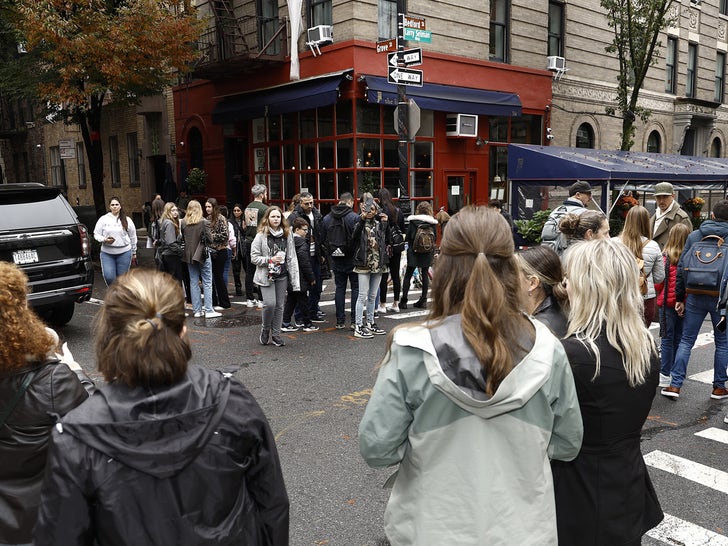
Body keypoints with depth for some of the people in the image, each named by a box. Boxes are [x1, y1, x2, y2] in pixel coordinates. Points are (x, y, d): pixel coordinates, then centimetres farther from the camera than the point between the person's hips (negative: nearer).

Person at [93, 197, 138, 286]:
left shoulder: (127, 220, 5)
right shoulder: (103, 219, 3)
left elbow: (133, 237, 11)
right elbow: (96, 234, 5)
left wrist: (134, 252, 13)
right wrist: (104, 240, -16)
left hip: (124, 252, 0)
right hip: (107, 253, 0)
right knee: (109, 277, -12)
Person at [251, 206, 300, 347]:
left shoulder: (287, 235, 4)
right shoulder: (261, 236, -5)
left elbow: (292, 258, 4)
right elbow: (254, 257, -5)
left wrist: (295, 280, -1)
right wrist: (270, 260, -18)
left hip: (282, 276, 4)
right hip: (266, 276, -3)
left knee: (280, 305, 7)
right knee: (270, 304, -14)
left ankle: (276, 334, 20)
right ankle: (265, 329, 13)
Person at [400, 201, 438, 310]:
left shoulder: (412, 221, -7)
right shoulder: (433, 222, -2)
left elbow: (408, 237, -5)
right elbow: (435, 237, 2)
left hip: (413, 252, -2)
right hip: (428, 253, 2)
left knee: (408, 275, 5)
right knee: (425, 274, 11)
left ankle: (403, 301, 3)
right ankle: (423, 300, 12)